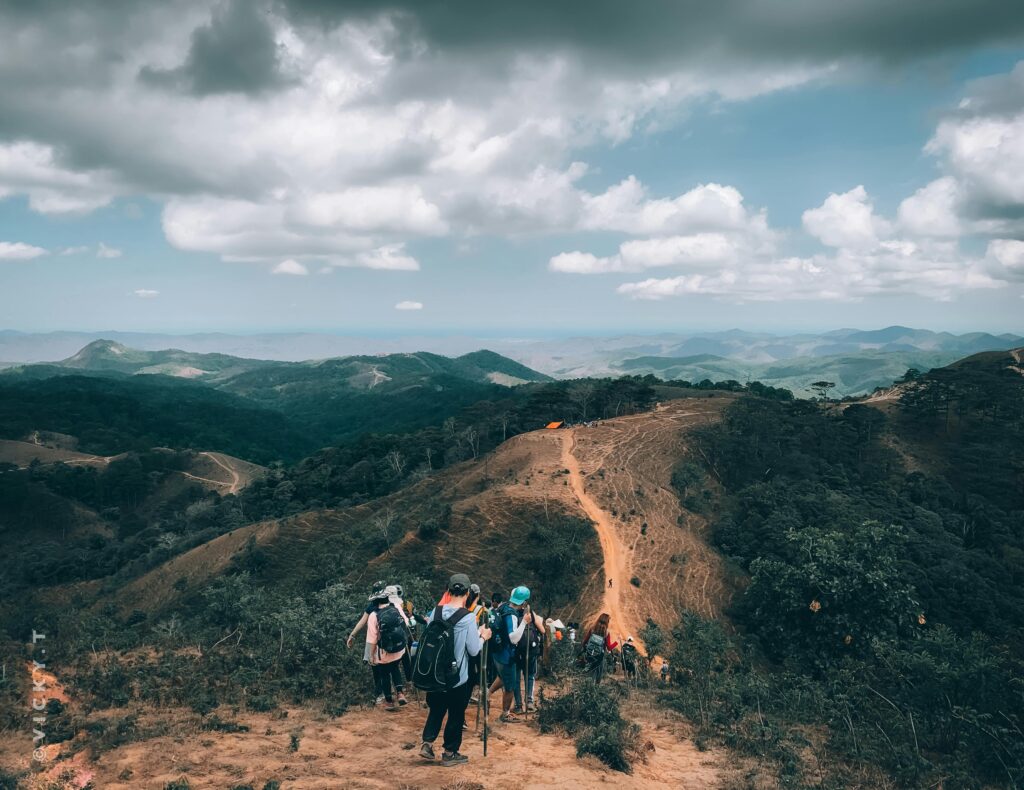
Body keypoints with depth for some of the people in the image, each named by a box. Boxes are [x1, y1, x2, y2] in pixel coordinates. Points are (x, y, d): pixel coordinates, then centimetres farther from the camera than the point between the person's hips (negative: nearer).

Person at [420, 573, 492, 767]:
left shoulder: (435, 612, -4)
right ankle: (450, 753, 20)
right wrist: (483, 636, 5)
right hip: (459, 677, -4)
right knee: (456, 715, 11)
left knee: (436, 709, 22)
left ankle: (427, 743, 12)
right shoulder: (468, 618, -18)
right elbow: (474, 650, -14)